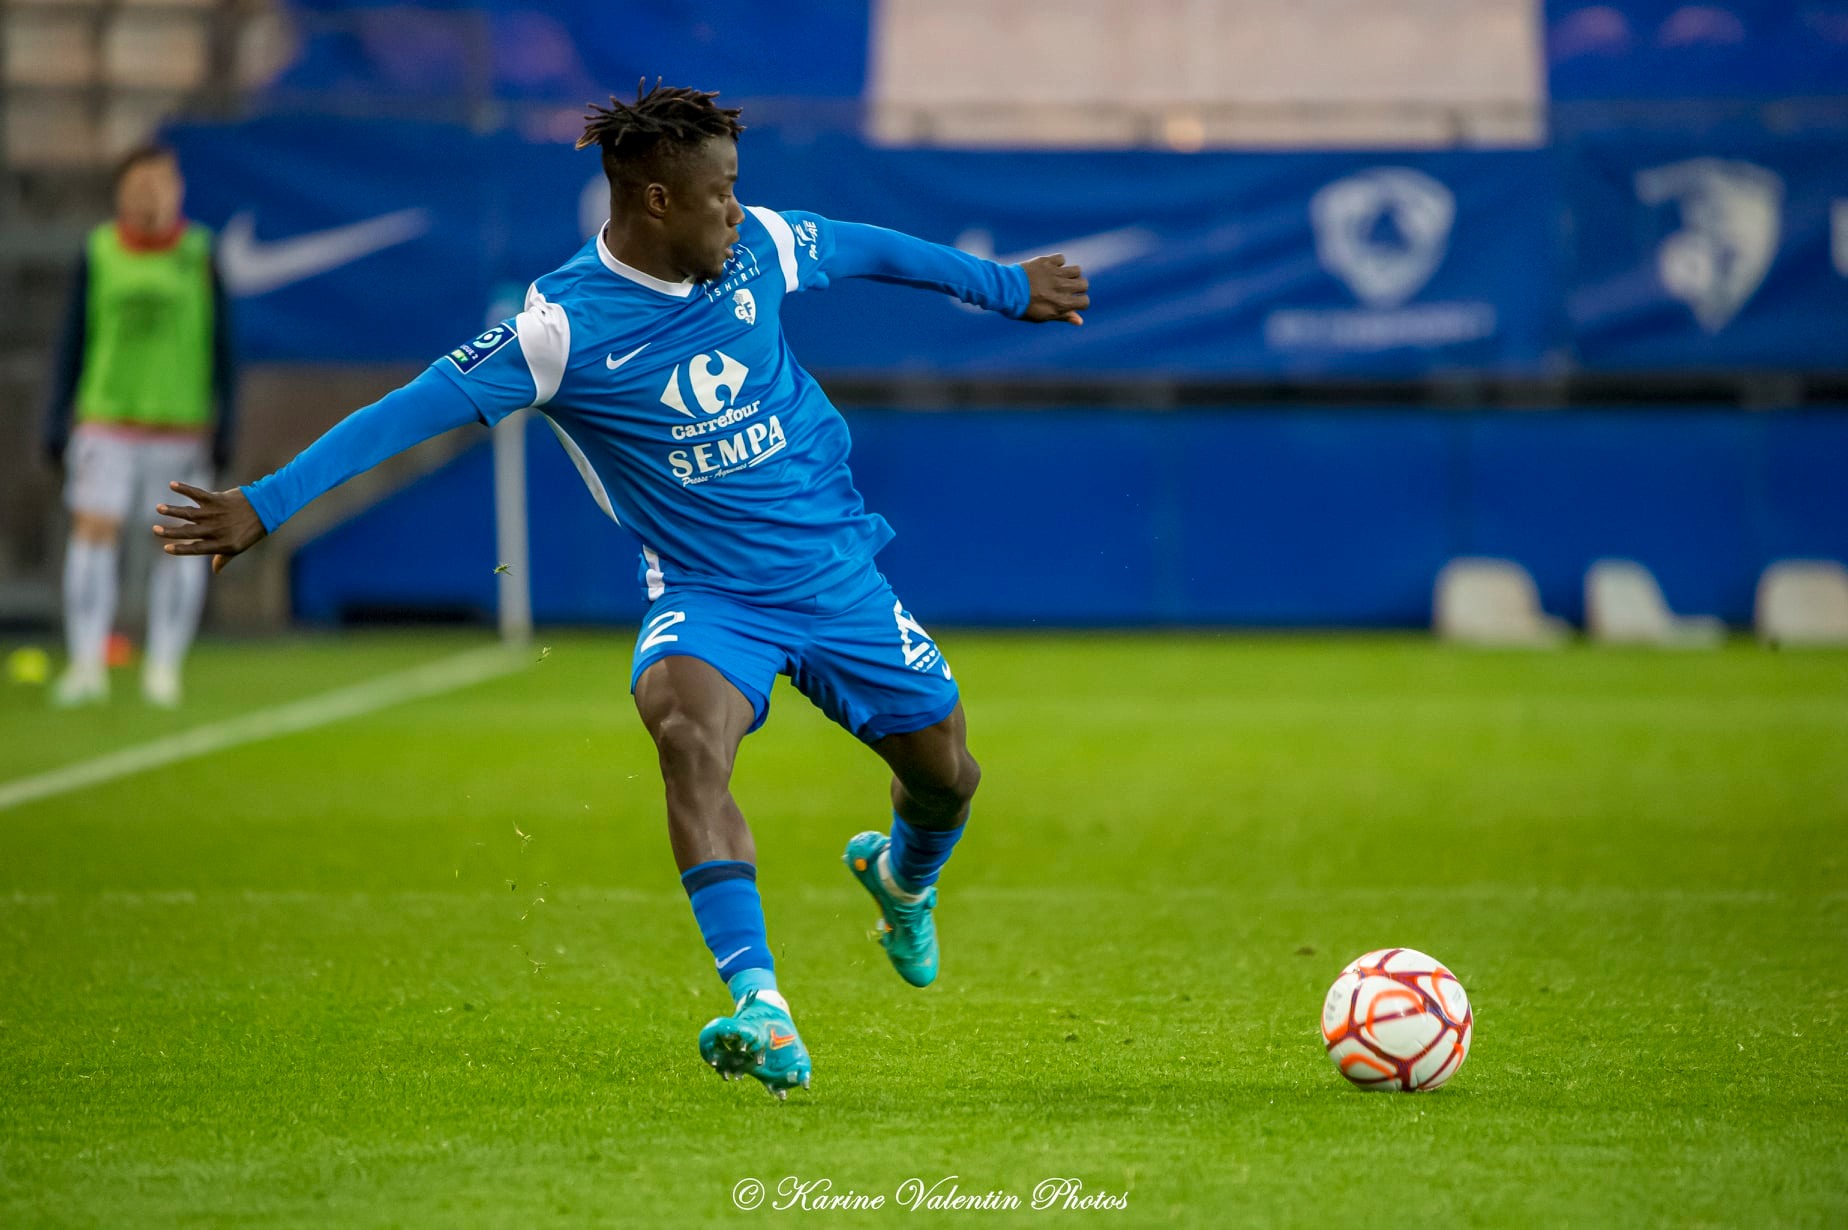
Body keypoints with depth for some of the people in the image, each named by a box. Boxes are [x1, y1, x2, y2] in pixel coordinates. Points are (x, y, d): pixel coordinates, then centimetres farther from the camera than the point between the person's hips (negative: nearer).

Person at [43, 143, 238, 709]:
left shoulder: (200, 256, -1)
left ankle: (164, 666, 11)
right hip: (106, 422, 0)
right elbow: (73, 341, 8)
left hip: (181, 425, 0)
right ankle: (86, 664, -4)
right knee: (93, 532, -8)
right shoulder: (97, 255, 2)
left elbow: (221, 345, 3)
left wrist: (223, 427, -2)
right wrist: (56, 422, 4)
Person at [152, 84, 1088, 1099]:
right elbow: (417, 407, -24)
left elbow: (864, 249, 15)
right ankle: (761, 1012, -41)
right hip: (704, 592, -4)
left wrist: (1004, 286, 29)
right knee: (684, 730, -35)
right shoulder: (565, 323, -19)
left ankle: (902, 877, 51)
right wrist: (267, 504, -33)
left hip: (838, 569, 5)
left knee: (945, 773, 11)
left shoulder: (758, 246, -5)